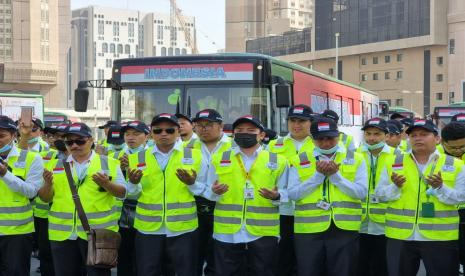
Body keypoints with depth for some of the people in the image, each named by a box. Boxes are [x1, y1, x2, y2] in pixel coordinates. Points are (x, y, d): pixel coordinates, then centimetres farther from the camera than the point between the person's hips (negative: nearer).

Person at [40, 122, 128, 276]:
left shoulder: (109, 163, 3)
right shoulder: (56, 165, 10)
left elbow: (122, 193, 2)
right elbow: (45, 198, 9)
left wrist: (106, 184, -17)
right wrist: (48, 184, -11)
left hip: (98, 232, -3)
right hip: (62, 233, 3)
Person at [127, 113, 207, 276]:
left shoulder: (194, 156, 2)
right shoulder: (138, 159, 5)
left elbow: (204, 191, 4)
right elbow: (132, 194, 8)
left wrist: (192, 184, -16)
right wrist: (133, 184, -13)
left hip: (183, 228, -1)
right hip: (148, 228, 1)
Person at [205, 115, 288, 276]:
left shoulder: (278, 161, 6)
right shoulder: (219, 159, 9)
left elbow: (287, 194, 6)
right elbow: (208, 193, 10)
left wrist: (276, 196, -16)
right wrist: (215, 192, -12)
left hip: (264, 234, -1)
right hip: (227, 233, 1)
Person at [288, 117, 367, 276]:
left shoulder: (356, 160, 6)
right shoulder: (299, 161, 5)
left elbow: (361, 192, -4)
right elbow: (293, 194, -5)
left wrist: (335, 175, -11)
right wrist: (318, 175, -11)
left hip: (345, 230, 0)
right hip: (309, 230, 0)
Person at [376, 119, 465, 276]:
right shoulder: (394, 163, 7)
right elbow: (380, 193, 3)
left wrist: (440, 187, -21)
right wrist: (395, 187, -16)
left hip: (440, 238, -1)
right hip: (400, 236, 2)